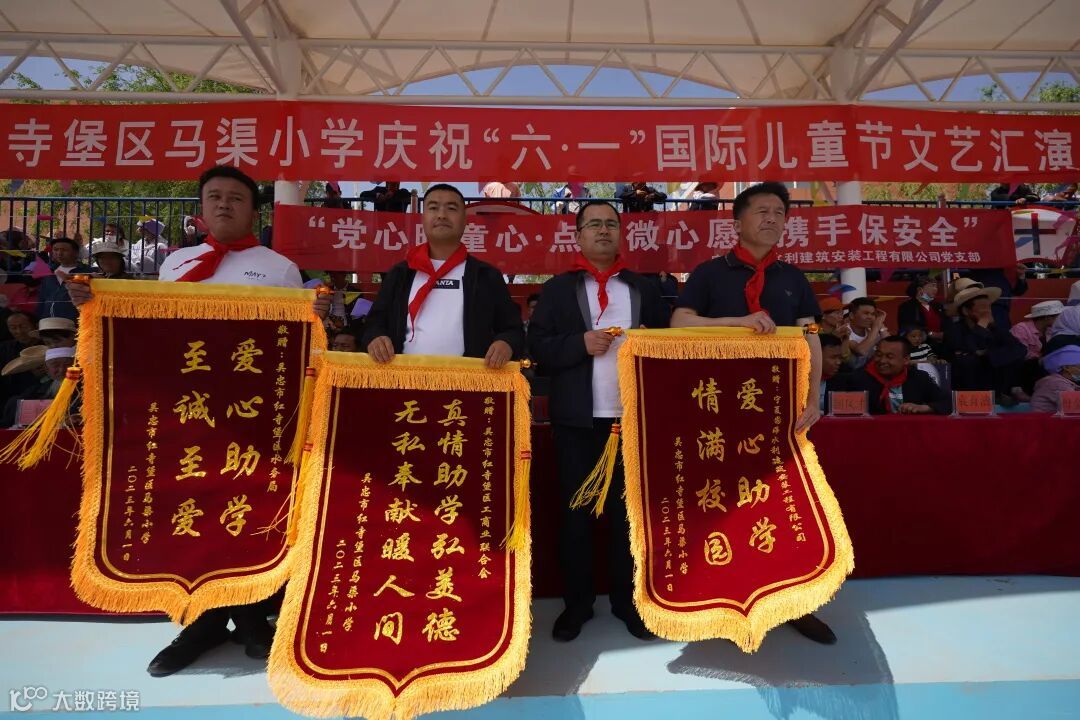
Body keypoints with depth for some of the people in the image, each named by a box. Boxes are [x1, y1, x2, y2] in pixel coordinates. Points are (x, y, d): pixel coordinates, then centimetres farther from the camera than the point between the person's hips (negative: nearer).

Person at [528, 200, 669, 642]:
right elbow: (538, 347, -2)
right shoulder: (557, 288, 6)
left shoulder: (645, 288, 14)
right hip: (577, 419, -1)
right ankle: (576, 602, 22)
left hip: (632, 416, 2)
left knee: (628, 510, 9)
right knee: (574, 512, 7)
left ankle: (628, 601, 25)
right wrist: (581, 343, -16)